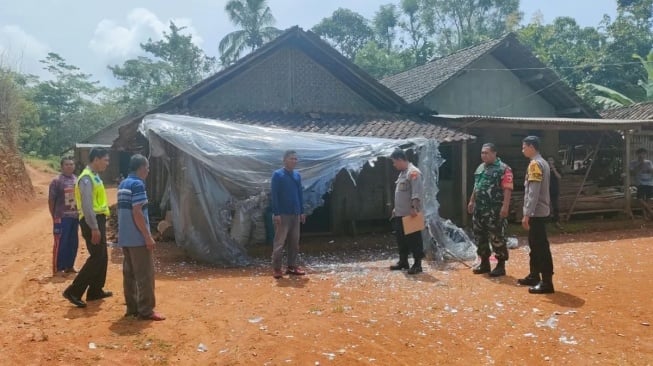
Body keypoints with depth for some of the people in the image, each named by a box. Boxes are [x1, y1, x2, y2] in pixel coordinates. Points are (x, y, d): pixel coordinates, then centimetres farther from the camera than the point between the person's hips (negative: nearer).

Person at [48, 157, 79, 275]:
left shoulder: (77, 180, 10)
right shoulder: (56, 181, -6)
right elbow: (51, 200, -6)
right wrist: (54, 217, -6)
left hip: (75, 216, 6)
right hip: (62, 217, -6)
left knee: (73, 243, 10)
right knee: (61, 243, -4)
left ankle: (69, 266, 22)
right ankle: (57, 269, 4)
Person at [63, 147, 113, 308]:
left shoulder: (95, 176, 15)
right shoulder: (87, 178, -16)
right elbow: (87, 205, -22)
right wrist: (94, 228, -23)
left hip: (98, 220, 10)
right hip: (92, 222, -10)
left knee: (102, 257, 14)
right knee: (96, 257, -8)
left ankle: (95, 291, 24)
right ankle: (73, 291, -3)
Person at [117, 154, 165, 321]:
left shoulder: (122, 184, 14)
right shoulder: (138, 184, -15)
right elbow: (137, 213, -20)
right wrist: (148, 236, -17)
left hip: (125, 237, 9)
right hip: (137, 238, -9)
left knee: (129, 273, 12)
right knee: (145, 275, -3)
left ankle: (132, 307, 19)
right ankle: (146, 310, 1)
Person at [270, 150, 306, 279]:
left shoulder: (297, 175, 11)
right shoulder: (277, 174, -8)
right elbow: (274, 195, -11)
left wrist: (302, 212, 12)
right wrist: (276, 213, -16)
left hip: (295, 214, 6)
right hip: (282, 214, -6)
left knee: (295, 242, 10)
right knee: (279, 242, -3)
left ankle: (292, 266, 19)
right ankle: (276, 269, 4)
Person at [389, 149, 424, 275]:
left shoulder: (413, 172, -14)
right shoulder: (402, 173, 17)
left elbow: (416, 192, -24)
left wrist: (414, 208, -31)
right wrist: (396, 208, 23)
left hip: (410, 214, -10)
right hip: (400, 214, 10)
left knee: (414, 239, -2)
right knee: (401, 239, 16)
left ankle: (417, 264, 5)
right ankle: (403, 261, 27)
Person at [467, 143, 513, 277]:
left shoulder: (503, 169, -9)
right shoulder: (480, 168, 16)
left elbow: (507, 189, -15)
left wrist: (505, 206, -22)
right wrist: (471, 201, 22)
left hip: (495, 210, -8)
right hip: (479, 209, 8)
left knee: (497, 237, -3)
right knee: (480, 236, 12)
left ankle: (501, 265, 8)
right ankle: (484, 263, 24)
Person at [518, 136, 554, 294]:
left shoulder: (535, 164, -16)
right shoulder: (542, 163, 15)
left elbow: (533, 193, -22)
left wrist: (527, 214, -21)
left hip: (536, 213, -10)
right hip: (539, 212, 10)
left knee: (541, 246, -8)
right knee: (535, 245, 17)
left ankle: (547, 282, -6)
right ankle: (534, 276, 26)